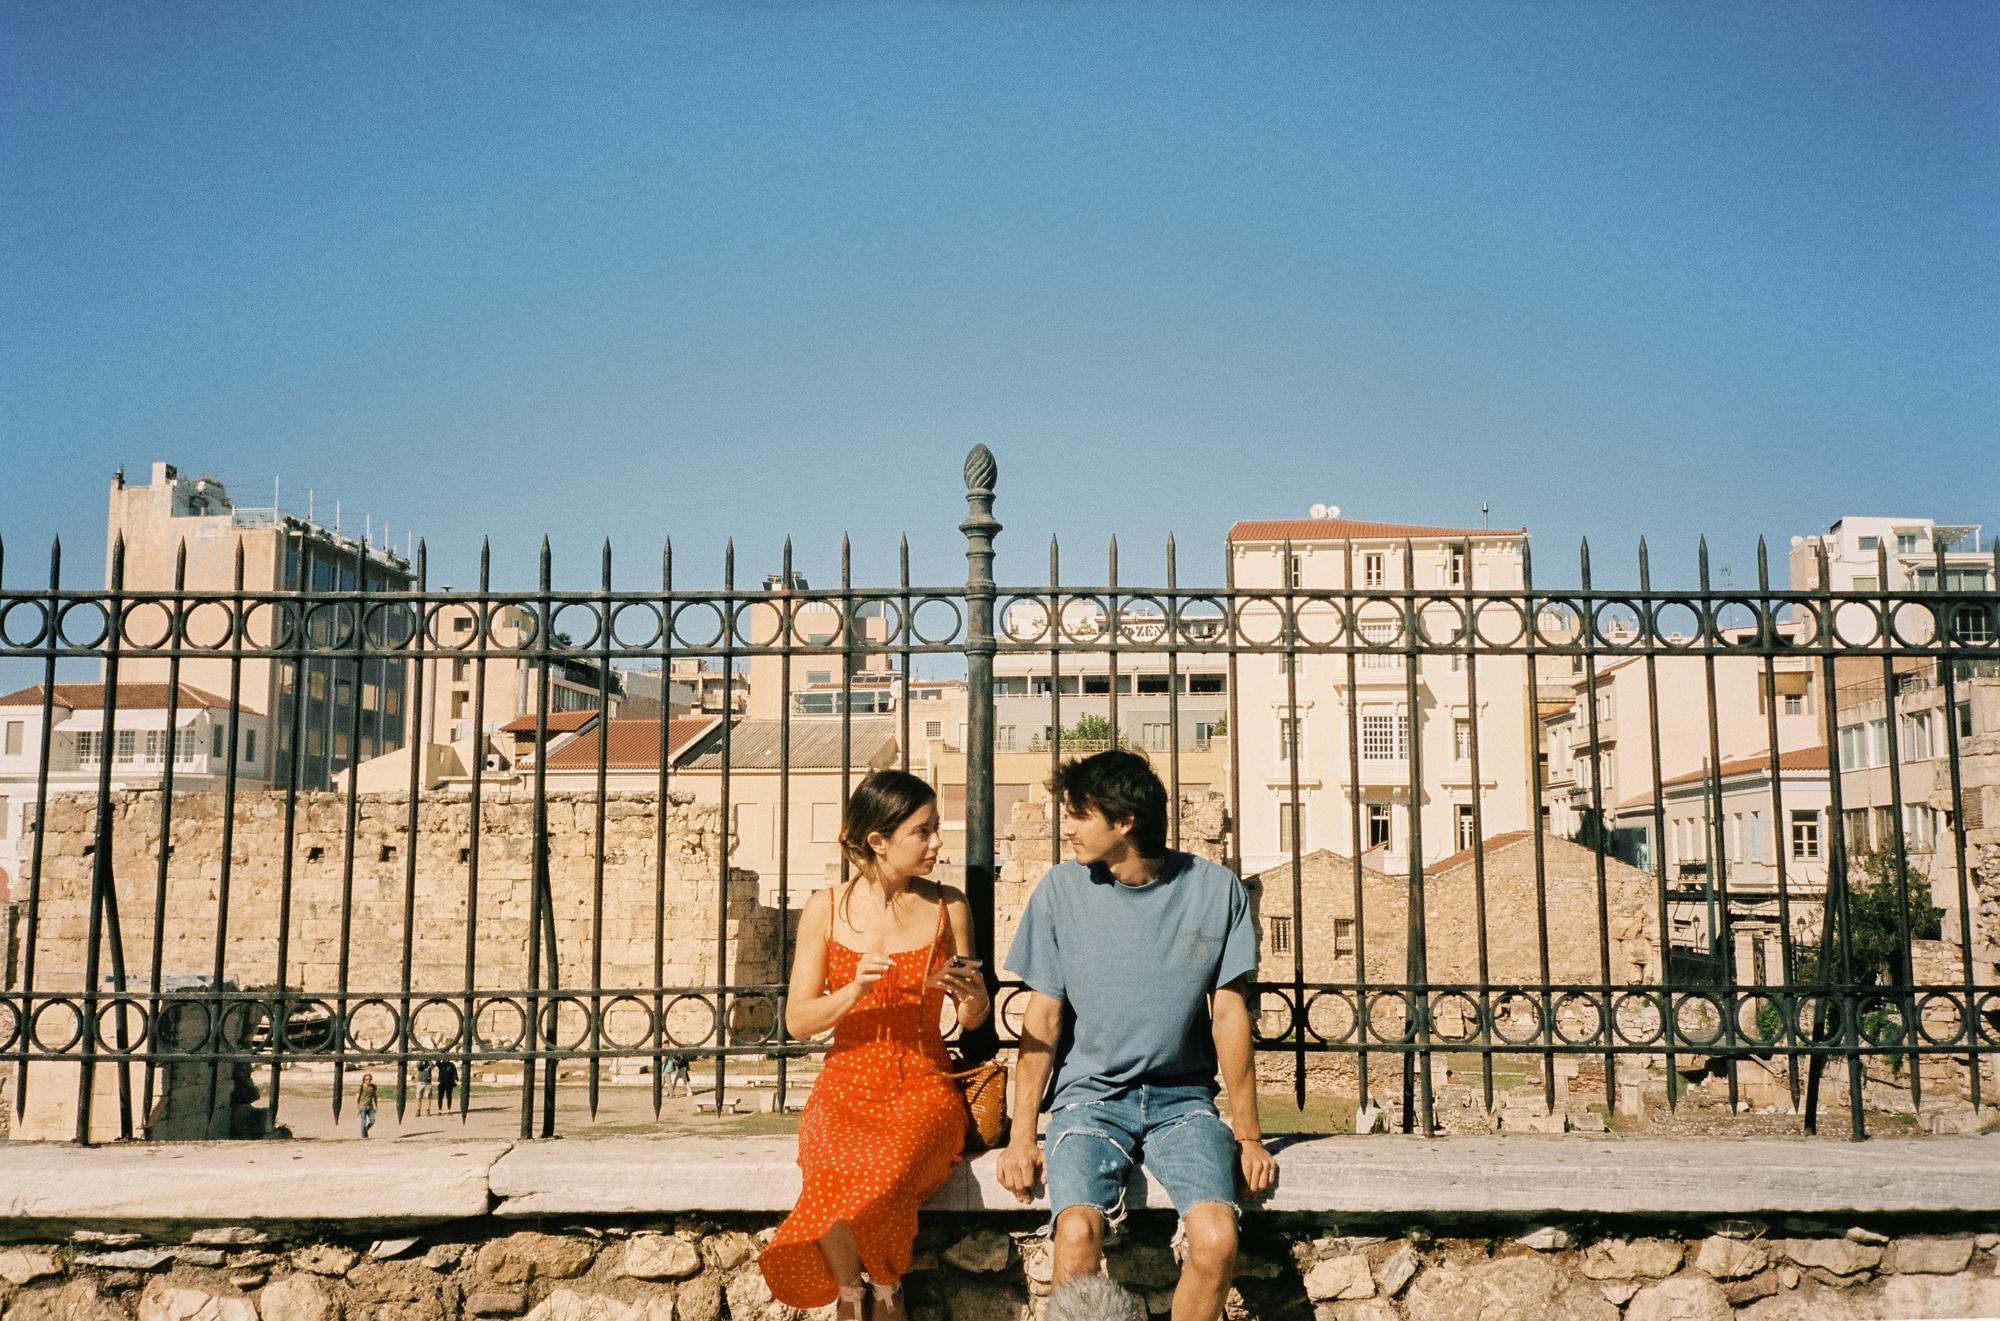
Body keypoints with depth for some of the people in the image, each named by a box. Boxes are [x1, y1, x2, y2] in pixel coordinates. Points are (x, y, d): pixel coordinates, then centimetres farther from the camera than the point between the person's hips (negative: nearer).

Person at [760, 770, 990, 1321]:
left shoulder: (948, 906, 3)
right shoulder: (825, 909, 0)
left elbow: (972, 1019, 10)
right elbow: (797, 1020, 0)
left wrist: (971, 993, -13)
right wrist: (854, 991, -17)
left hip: (922, 1088, 0)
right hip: (846, 1086, 0)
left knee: (884, 1168, -33)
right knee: (838, 1170, -33)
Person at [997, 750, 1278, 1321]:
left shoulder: (1215, 889, -3)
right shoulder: (1061, 889, -2)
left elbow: (1229, 1013, 2)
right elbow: (1042, 1017, 2)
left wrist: (1247, 1134, 2)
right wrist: (1021, 1134, -4)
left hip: (1183, 1098, 0)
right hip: (1091, 1094, 0)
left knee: (1217, 1239, -25)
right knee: (1077, 1232, -28)